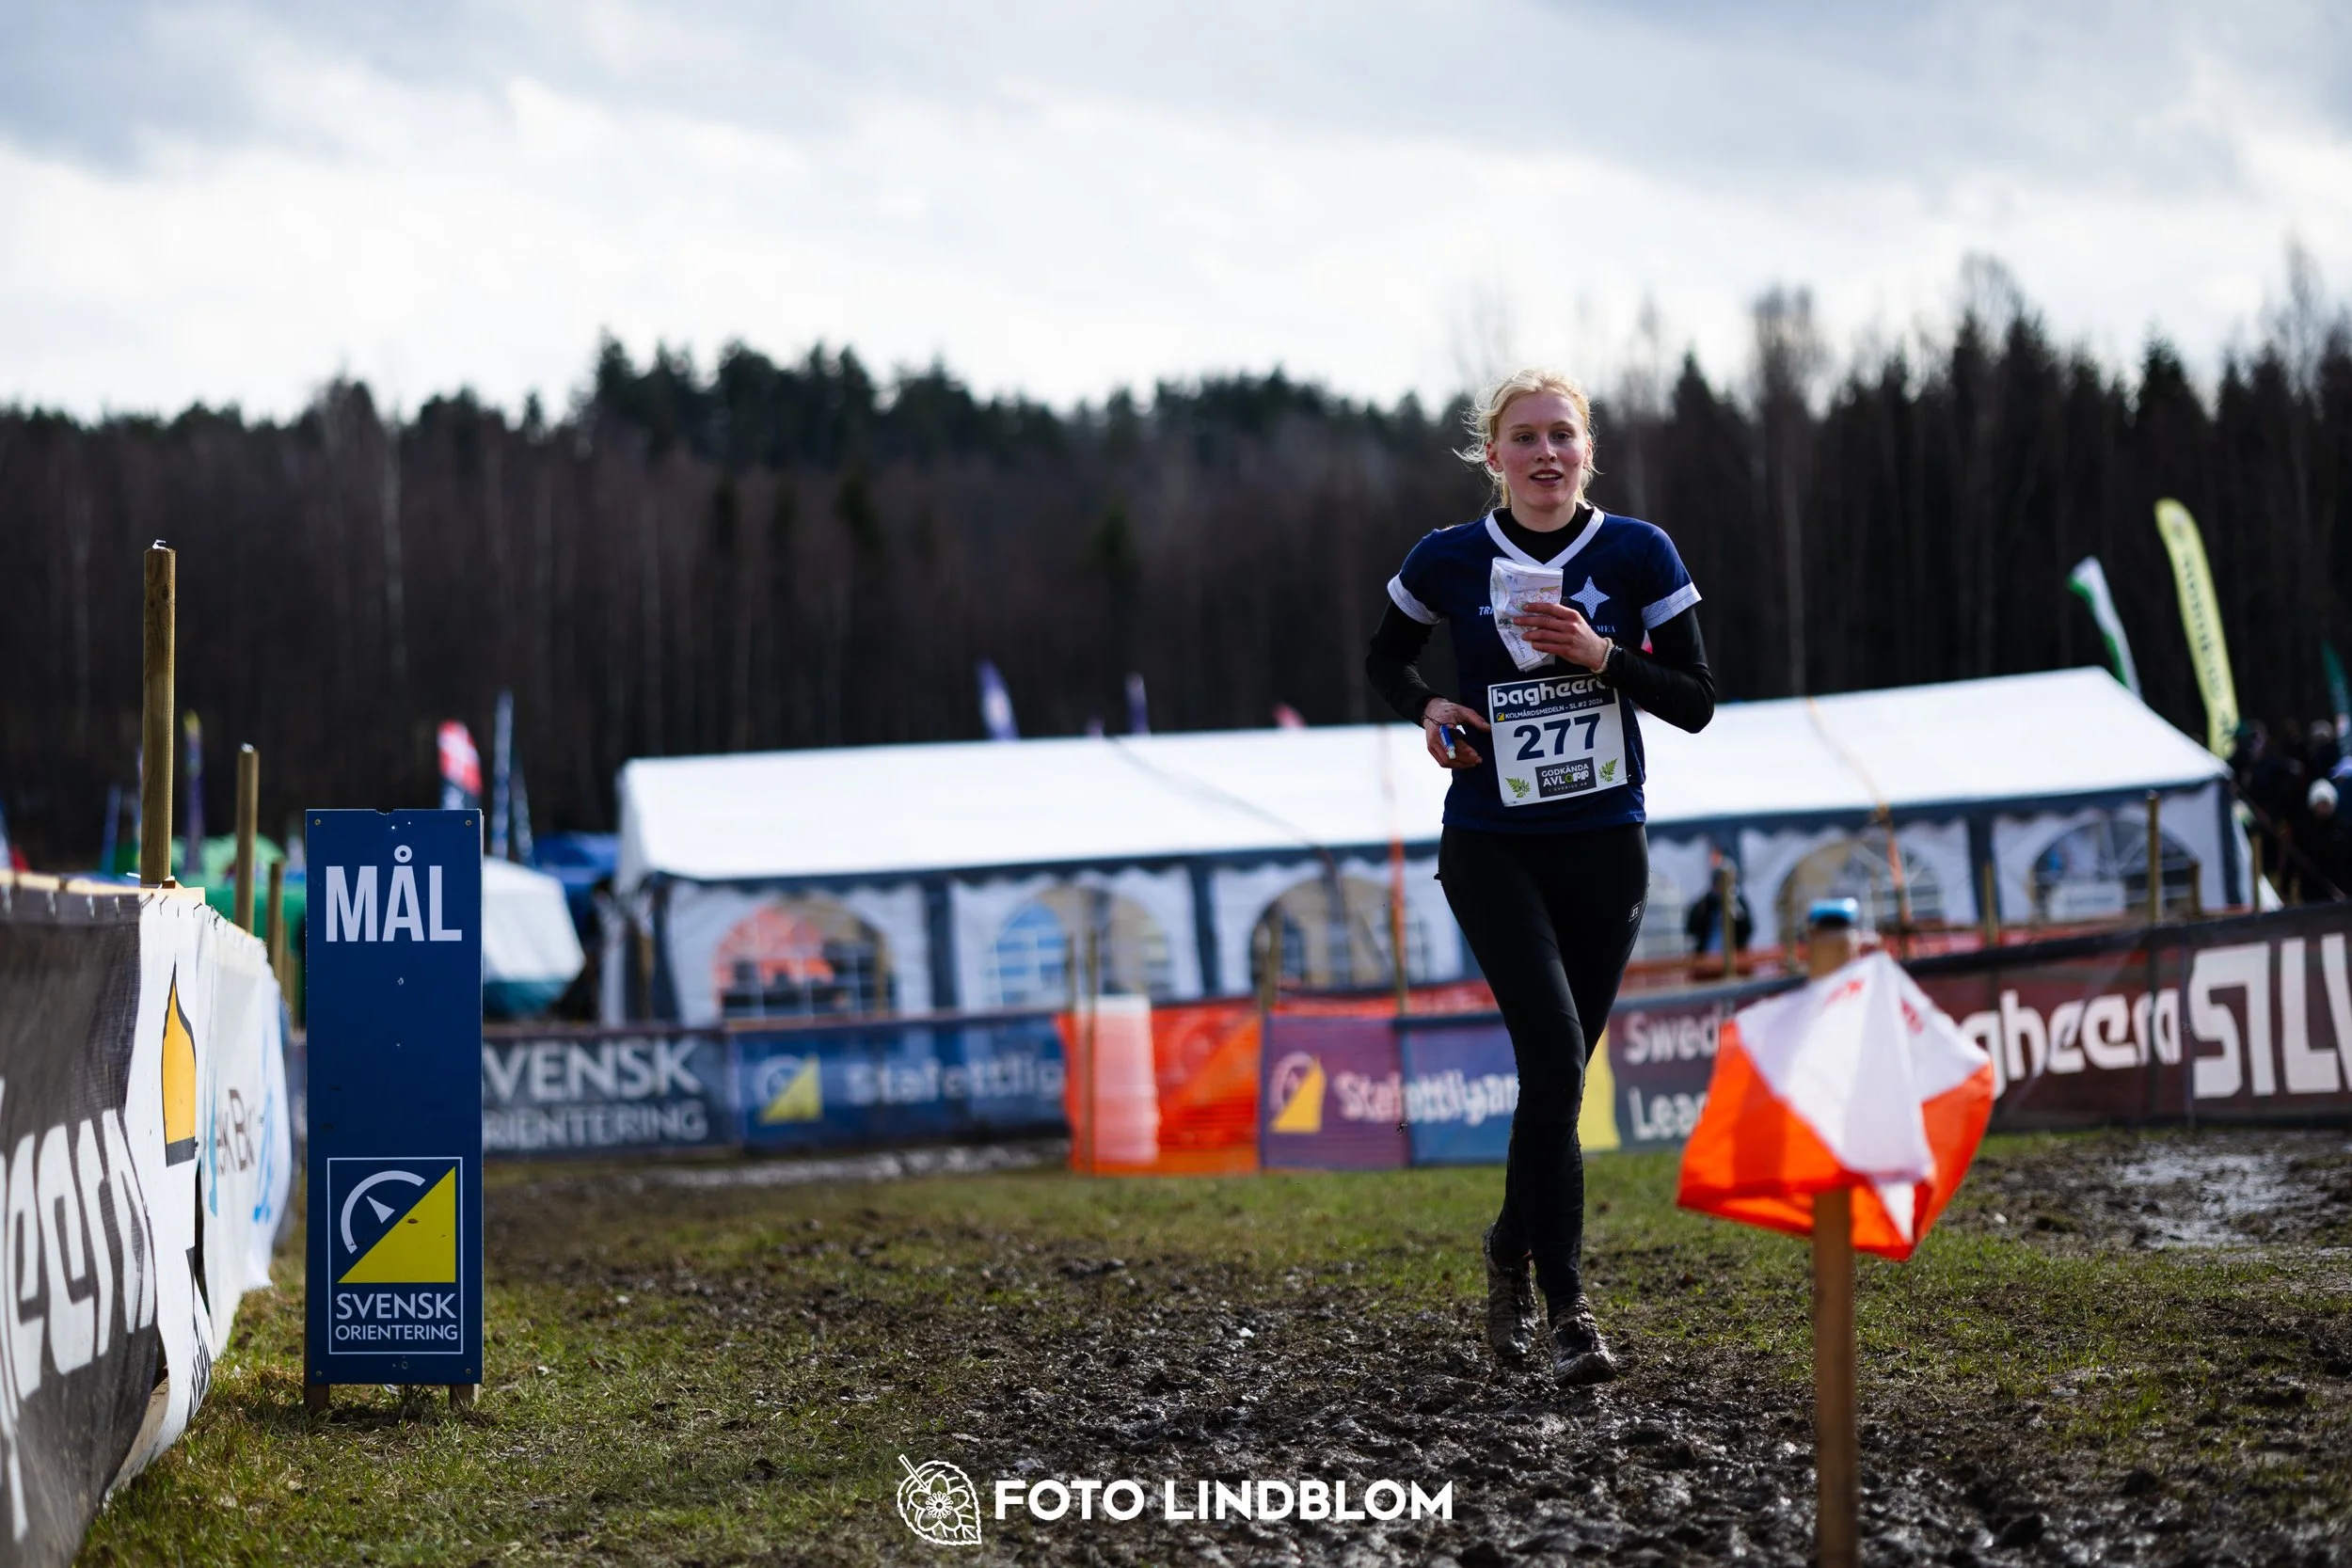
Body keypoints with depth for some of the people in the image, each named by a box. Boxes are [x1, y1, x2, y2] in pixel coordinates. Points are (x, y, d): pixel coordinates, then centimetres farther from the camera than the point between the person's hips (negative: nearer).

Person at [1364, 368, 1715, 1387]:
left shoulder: (1639, 554, -2)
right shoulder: (1449, 561, -2)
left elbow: (1697, 703, -1)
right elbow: (1384, 657, 15)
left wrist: (1602, 657, -16)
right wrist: (1427, 709, -5)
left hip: (1604, 845, 2)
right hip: (1492, 850, -2)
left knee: (1557, 1072, 8)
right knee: (1554, 1056, -18)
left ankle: (1512, 1248, 35)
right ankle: (1566, 1304, -14)